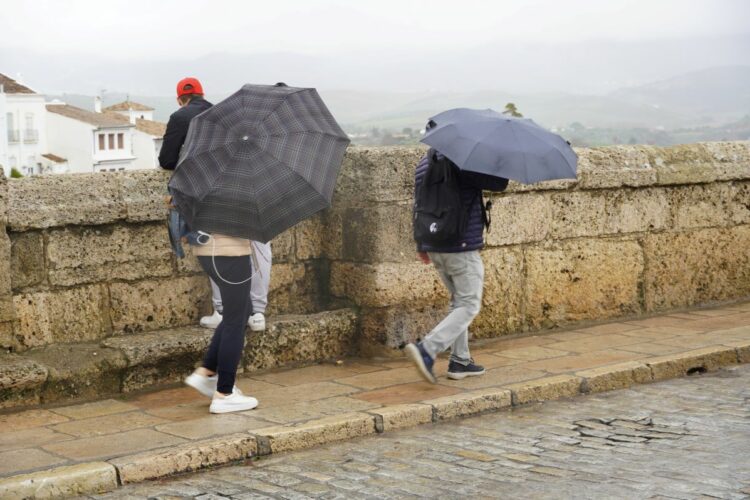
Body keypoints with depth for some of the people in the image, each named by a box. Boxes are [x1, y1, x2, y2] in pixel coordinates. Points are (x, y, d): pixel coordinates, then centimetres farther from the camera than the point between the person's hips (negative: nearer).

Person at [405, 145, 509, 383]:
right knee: (469, 305, -2)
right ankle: (427, 350, -15)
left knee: (458, 301, 19)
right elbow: (498, 184, -13)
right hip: (463, 248, -8)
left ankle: (460, 361, 19)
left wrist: (421, 246, 23)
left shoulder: (424, 164, 10)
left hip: (434, 248, 8)